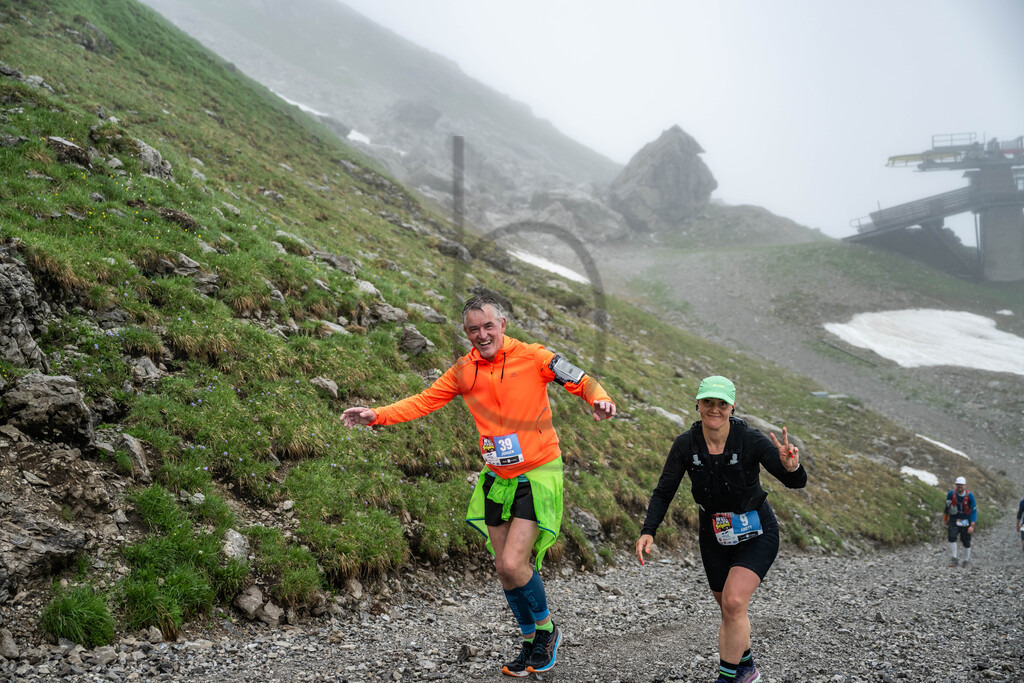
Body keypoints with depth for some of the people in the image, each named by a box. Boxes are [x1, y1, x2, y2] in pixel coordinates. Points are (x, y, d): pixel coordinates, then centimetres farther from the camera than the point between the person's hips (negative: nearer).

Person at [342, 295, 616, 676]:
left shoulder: (532, 357, -9)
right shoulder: (463, 372, 3)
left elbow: (581, 381, -6)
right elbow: (423, 402, 6)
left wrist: (599, 399, -28)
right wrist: (377, 415, -5)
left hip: (538, 475, -5)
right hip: (497, 479, 5)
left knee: (513, 564, -15)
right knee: (504, 570, 9)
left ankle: (546, 628, 13)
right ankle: (531, 642, 30)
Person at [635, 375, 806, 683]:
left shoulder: (750, 440, -22)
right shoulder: (686, 445, -14)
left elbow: (797, 483, -26)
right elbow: (664, 491, -9)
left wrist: (791, 467, -50)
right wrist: (648, 531, -23)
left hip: (756, 534, -3)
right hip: (714, 535, 4)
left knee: (733, 602, -20)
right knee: (729, 611, 15)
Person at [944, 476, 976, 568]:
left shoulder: (969, 496, -15)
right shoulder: (951, 494, -10)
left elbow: (974, 511, -12)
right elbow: (947, 506, 8)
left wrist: (972, 525, -18)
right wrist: (946, 518, 18)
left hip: (966, 521, -1)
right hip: (954, 520, 1)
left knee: (966, 542, 6)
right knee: (952, 537, -20)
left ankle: (965, 561, 26)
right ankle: (954, 558, -9)